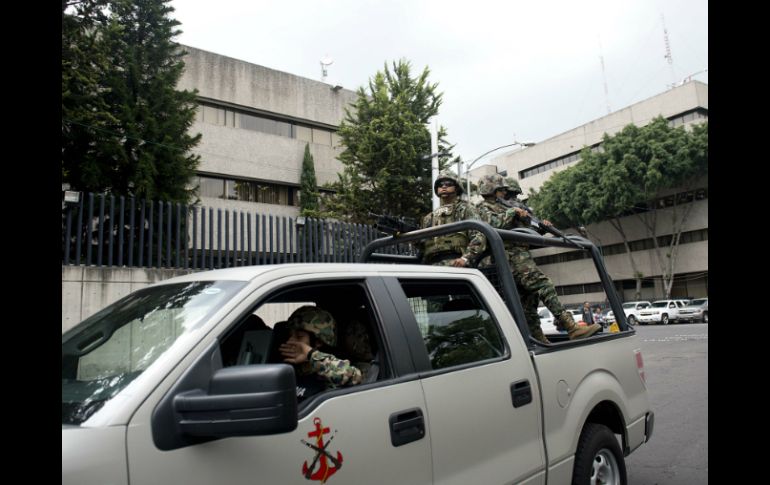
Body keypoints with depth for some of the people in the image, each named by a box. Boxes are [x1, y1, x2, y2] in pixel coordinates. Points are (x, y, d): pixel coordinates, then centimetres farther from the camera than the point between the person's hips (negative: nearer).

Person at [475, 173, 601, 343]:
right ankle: (572, 328, -25)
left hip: (521, 255, 10)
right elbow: (494, 224, -19)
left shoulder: (503, 207, 29)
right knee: (544, 285, -20)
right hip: (513, 256, -10)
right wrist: (512, 211, -8)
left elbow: (526, 230, 29)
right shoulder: (485, 207, 4)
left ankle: (539, 340, 9)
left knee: (528, 298, 7)